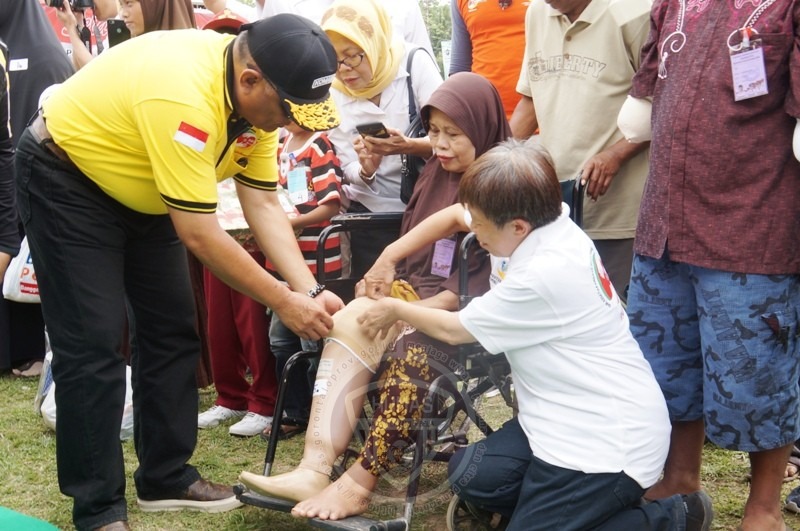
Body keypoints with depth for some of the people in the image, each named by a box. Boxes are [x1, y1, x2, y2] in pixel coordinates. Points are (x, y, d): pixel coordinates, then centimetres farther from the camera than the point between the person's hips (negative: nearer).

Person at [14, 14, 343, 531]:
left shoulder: (256, 100, -11)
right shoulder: (184, 96, -38)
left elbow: (264, 206, -8)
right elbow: (200, 235, -33)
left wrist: (311, 290, -19)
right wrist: (284, 302, -25)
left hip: (142, 193, 9)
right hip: (65, 178, -8)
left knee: (173, 331, 7)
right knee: (94, 344, -11)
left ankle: (167, 478, 19)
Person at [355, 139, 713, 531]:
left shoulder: (544, 276, -27)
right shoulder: (549, 227, -3)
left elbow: (454, 329, -11)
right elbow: (454, 215, 14)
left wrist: (395, 310, 6)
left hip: (610, 439, -9)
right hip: (573, 415, 9)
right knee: (470, 474, -1)